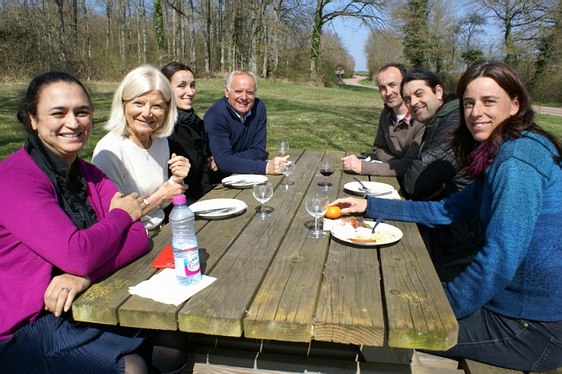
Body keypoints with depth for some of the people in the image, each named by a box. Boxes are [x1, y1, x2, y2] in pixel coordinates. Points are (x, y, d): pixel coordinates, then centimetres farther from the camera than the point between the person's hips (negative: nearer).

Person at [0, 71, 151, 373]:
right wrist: (122, 214, -10)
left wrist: (86, 274, -24)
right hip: (27, 330, -6)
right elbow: (77, 254, -27)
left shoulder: (88, 174, 4)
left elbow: (139, 237, -7)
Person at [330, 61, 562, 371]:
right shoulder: (499, 156, 7)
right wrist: (369, 205, 6)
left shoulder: (519, 158, -23)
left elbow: (500, 259, -28)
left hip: (533, 327, -8)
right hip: (510, 300, 8)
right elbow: (446, 210, 10)